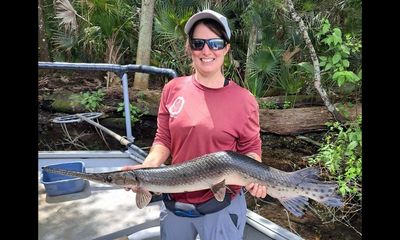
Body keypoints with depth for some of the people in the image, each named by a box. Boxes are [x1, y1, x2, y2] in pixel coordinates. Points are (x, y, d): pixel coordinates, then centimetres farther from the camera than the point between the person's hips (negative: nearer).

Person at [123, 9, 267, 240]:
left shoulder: (244, 100, -11)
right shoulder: (173, 89, -4)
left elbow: (250, 149, 0)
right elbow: (163, 141, 2)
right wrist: (147, 167, -15)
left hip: (222, 207, -2)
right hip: (175, 204, 3)